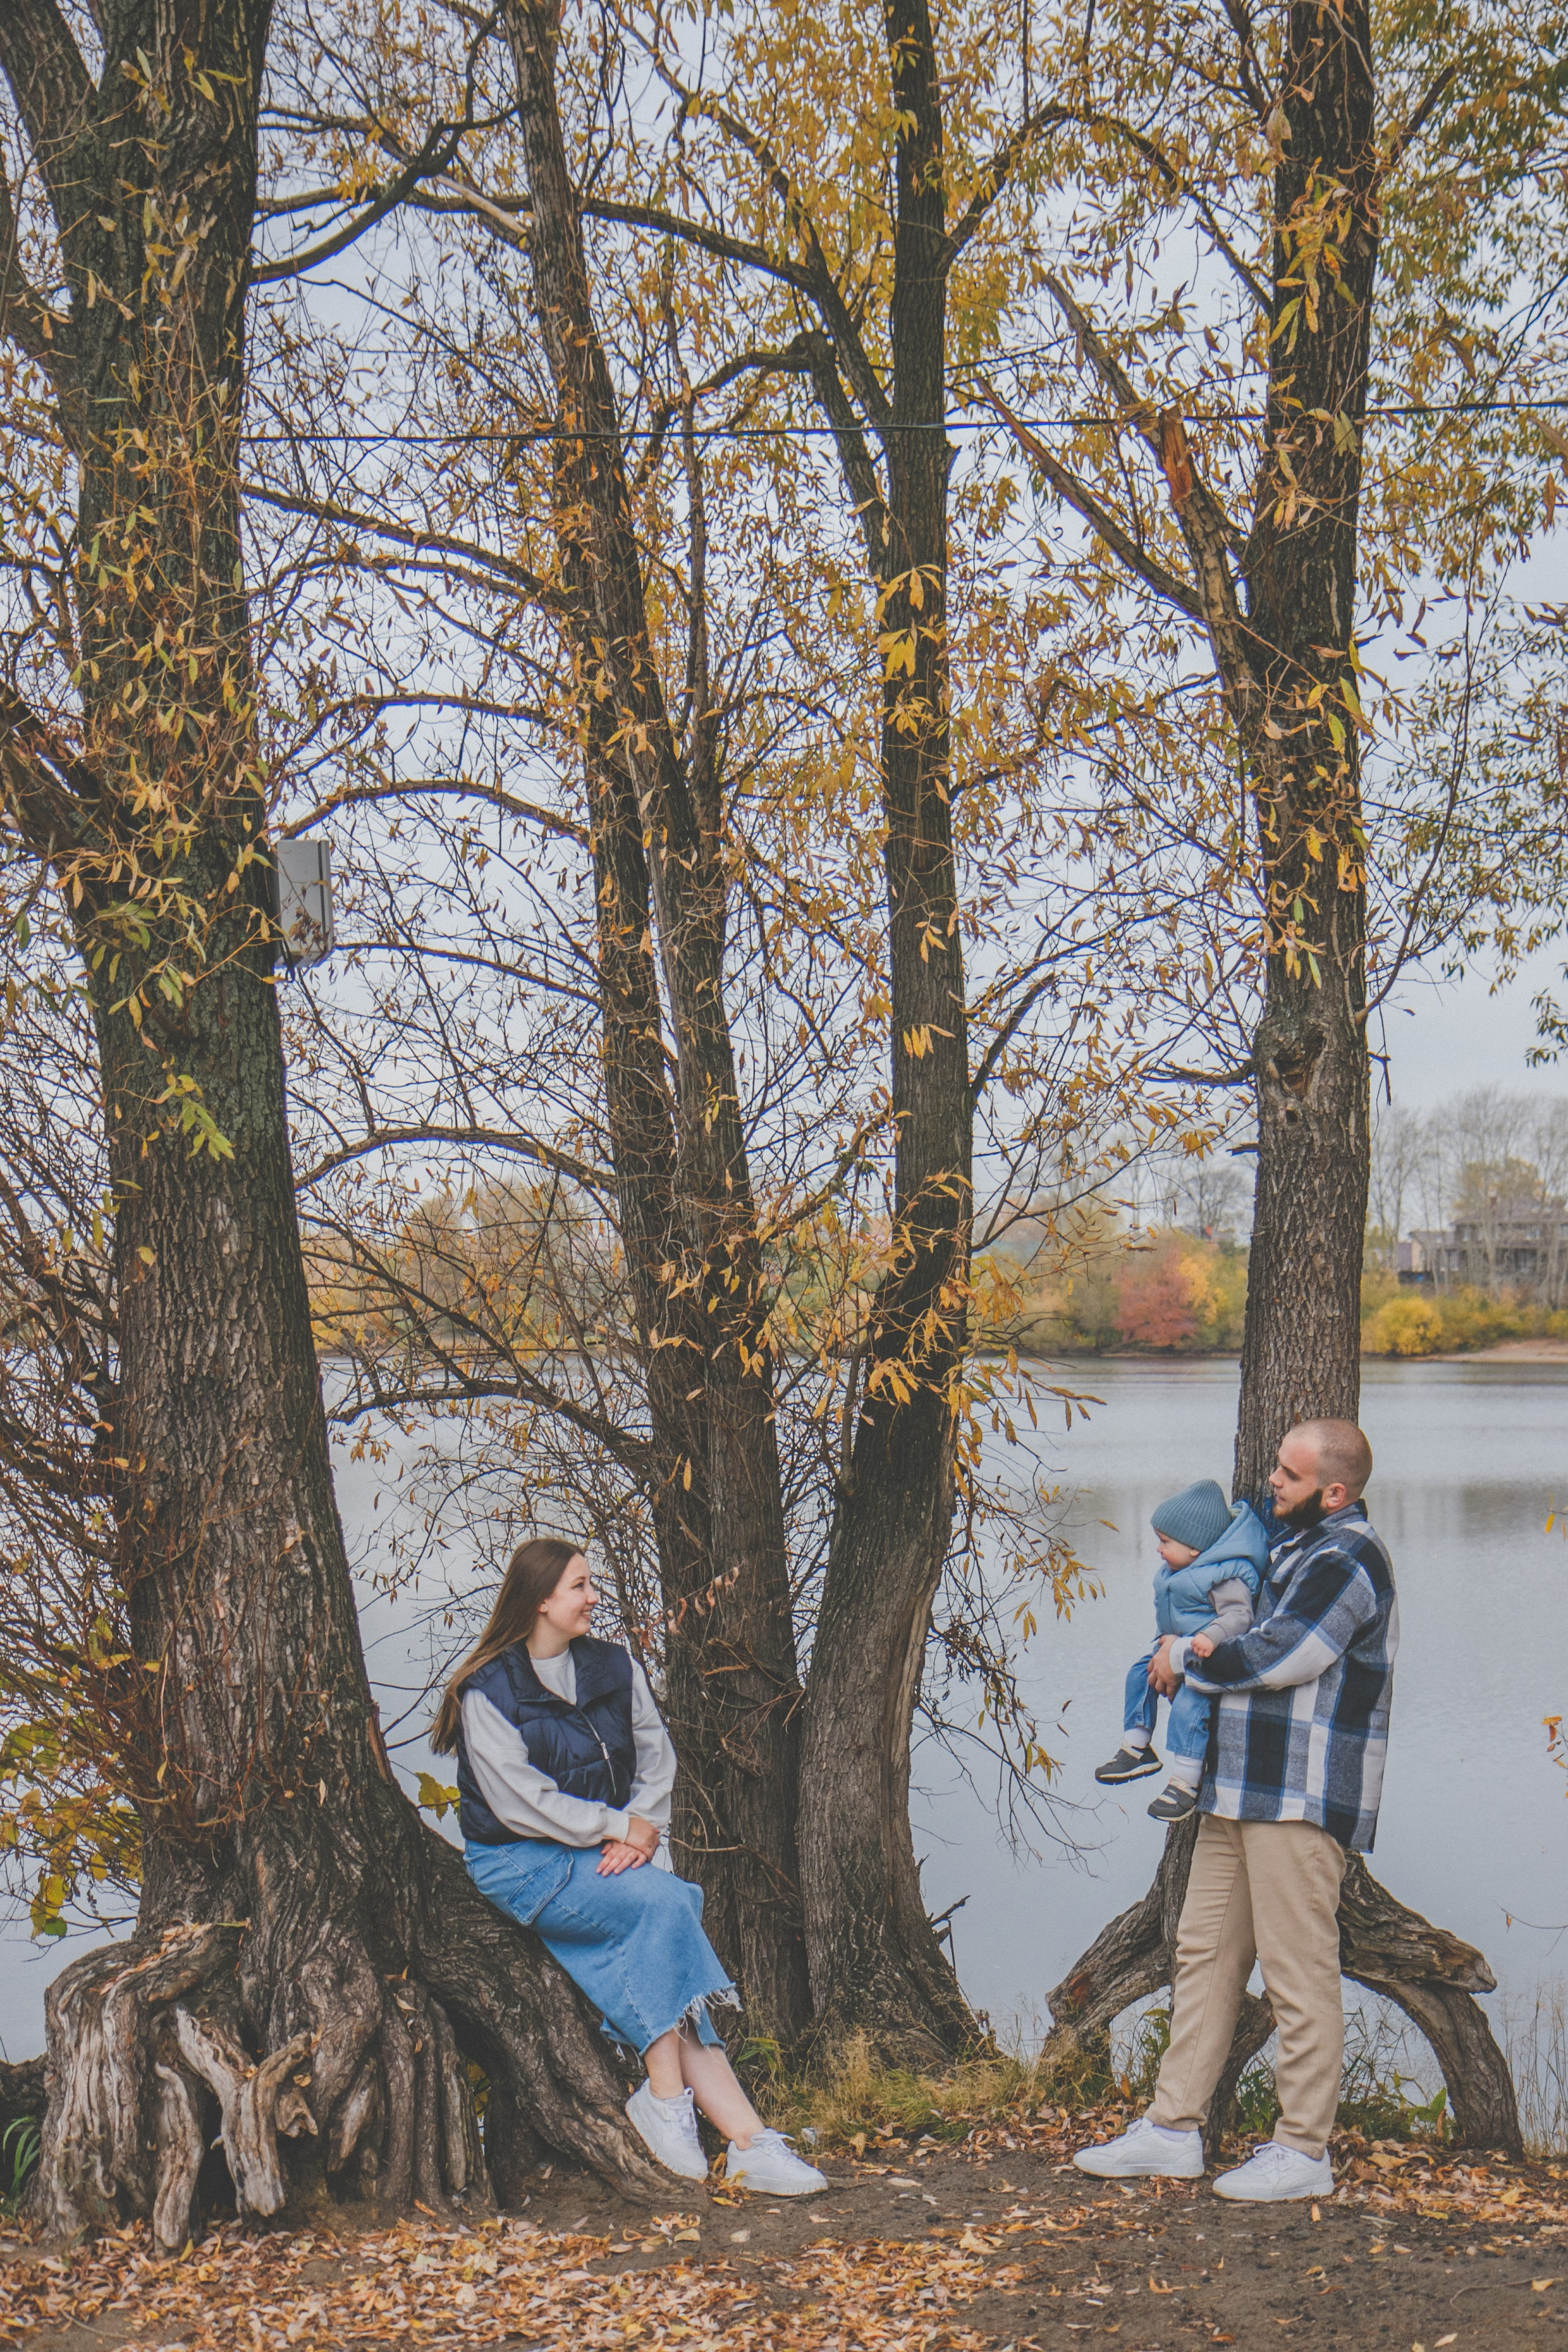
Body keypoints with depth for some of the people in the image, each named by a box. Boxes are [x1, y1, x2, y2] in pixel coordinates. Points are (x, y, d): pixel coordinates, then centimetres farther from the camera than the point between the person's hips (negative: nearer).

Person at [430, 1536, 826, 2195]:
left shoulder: (613, 1666, 11)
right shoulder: (487, 1691, -7)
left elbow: (657, 1757, 9)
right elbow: (519, 1804, -13)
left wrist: (641, 1830, -10)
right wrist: (619, 1827, -13)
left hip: (605, 1857, 4)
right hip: (520, 1868, -4)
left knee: (651, 1961, -23)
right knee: (664, 1903, -29)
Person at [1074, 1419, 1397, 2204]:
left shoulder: (1346, 1560, -13)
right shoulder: (1294, 1543, 18)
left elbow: (1277, 1658, -20)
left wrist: (1186, 1657, -5)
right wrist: (1200, 1652, 3)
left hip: (1302, 1800, -10)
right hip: (1240, 1787, 10)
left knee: (1299, 1971, -3)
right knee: (1205, 1952, 12)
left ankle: (1302, 2152, 7)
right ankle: (1174, 2129, 19)